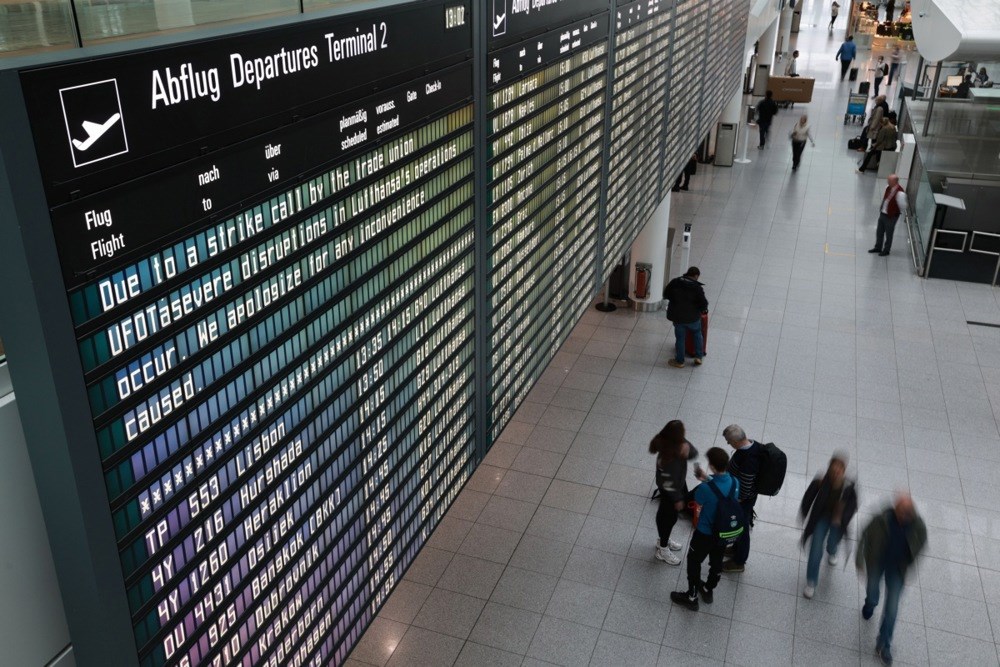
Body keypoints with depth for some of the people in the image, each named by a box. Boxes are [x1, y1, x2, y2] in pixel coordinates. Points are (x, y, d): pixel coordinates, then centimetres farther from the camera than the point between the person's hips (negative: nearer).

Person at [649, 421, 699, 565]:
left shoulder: (679, 442, -17)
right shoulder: (667, 457, -39)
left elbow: (694, 454, -10)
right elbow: (668, 483, -28)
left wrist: (688, 450, -33)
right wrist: (677, 499, -17)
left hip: (680, 483, 8)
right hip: (671, 491, -8)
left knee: (669, 515, 28)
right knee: (669, 516, 14)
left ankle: (663, 540, 53)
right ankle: (662, 550, 38)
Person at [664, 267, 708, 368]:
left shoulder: (674, 282, -6)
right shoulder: (697, 287, -14)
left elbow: (666, 294, 6)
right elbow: (703, 304, -14)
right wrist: (703, 309, 8)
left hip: (677, 316, 2)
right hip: (693, 317, -2)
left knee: (680, 338, 14)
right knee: (697, 334, 25)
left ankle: (679, 361, 24)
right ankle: (698, 357, 23)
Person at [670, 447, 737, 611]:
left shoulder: (706, 488, -35)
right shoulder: (734, 482, -17)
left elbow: (698, 501, -14)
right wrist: (707, 479, 3)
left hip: (705, 533, -6)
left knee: (694, 562, 19)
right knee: (717, 562, 27)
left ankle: (691, 597, 34)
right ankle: (708, 591, 50)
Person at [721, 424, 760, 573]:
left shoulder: (748, 461, -39)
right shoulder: (753, 444, -12)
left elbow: (744, 489, -28)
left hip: (743, 500, -8)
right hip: (747, 496, 8)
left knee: (741, 528, 14)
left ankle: (739, 562, 36)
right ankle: (737, 547, 54)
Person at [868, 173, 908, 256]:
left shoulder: (900, 193, -29)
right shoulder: (888, 187, -6)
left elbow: (902, 206, -17)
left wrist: (900, 213, -1)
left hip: (891, 217, -7)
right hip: (882, 214, 7)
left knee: (888, 234, 12)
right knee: (879, 231, 20)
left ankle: (886, 250, 30)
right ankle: (878, 248, 39)